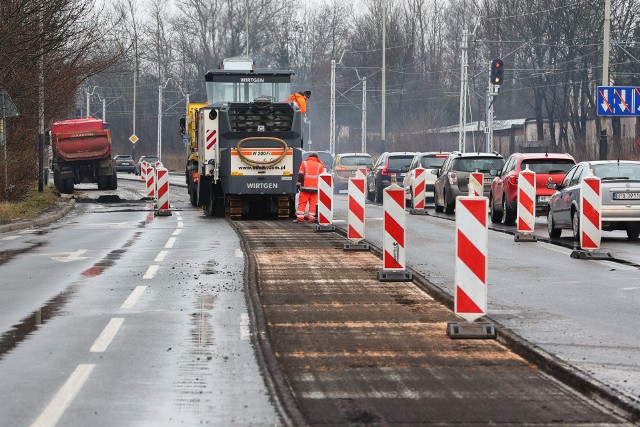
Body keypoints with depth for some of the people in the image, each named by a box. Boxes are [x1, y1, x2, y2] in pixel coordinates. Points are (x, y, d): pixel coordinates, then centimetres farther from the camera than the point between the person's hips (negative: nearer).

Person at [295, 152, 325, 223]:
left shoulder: (304, 163, 5)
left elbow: (300, 175, 0)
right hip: (315, 188, 1)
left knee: (302, 202, 0)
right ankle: (311, 218, -1)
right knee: (313, 203, 3)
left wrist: (299, 184, 3)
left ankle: (300, 218, -5)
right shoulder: (320, 165, 10)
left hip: (305, 186, -1)